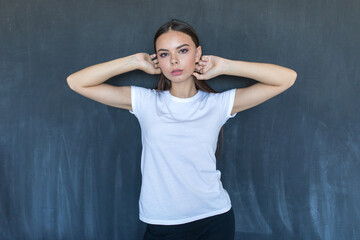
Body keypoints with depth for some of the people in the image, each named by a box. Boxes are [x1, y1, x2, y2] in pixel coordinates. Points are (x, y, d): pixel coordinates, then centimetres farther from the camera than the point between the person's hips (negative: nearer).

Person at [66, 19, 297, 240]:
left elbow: (287, 78, -6)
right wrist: (136, 61, -8)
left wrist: (224, 66, -8)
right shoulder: (145, 102, -3)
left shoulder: (219, 104, -4)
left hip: (214, 220, 0)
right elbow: (76, 82, -6)